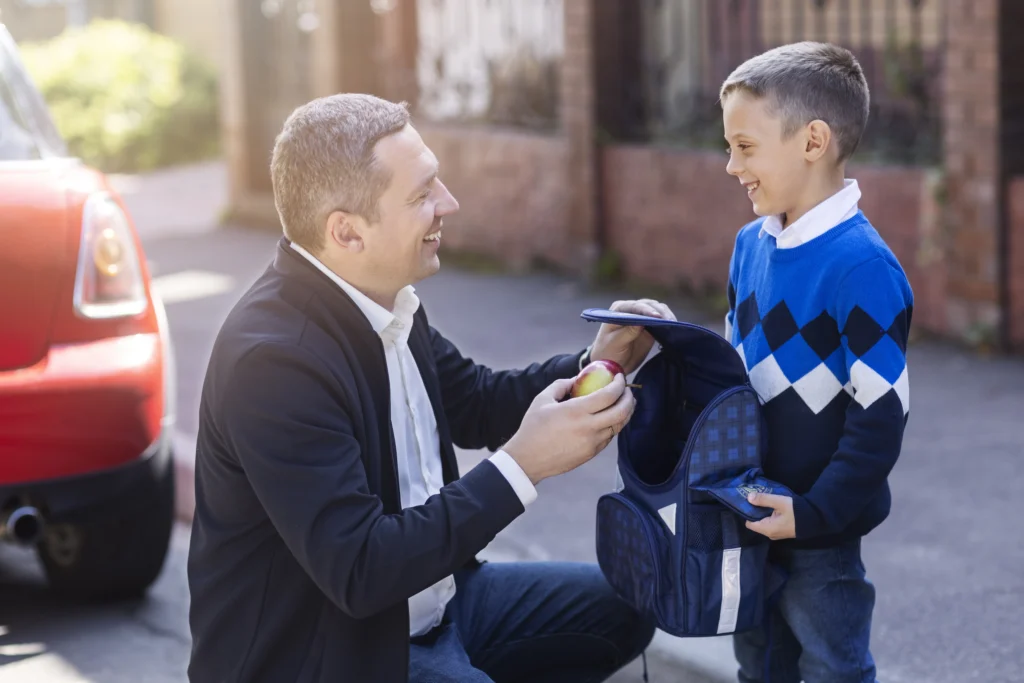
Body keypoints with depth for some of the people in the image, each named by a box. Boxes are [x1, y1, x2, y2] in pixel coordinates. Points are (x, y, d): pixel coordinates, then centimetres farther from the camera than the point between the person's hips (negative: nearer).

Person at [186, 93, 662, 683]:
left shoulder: (385, 303, -2)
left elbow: (477, 405, 15)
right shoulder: (273, 359, -27)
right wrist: (522, 465, -28)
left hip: (425, 603, 9)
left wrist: (596, 363, -3)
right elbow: (359, 571, -29)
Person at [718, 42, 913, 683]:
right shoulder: (751, 244, 3)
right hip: (750, 517, 8)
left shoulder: (863, 268, -22)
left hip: (821, 532, -7)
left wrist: (814, 512, -21)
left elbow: (880, 418, -21)